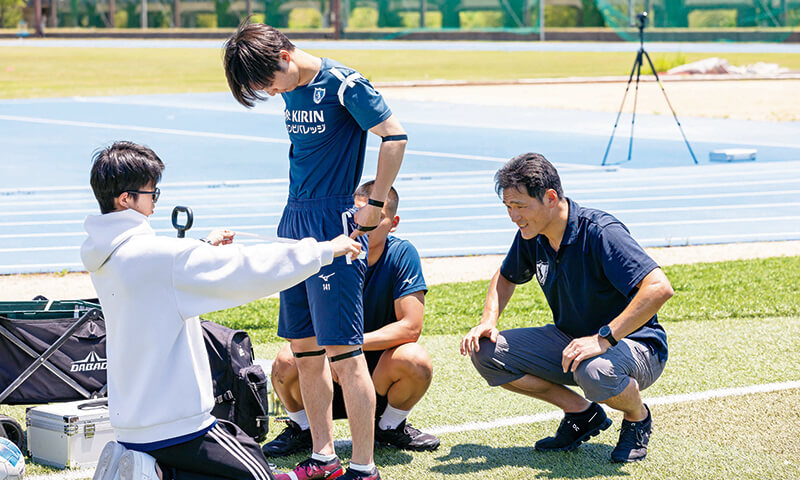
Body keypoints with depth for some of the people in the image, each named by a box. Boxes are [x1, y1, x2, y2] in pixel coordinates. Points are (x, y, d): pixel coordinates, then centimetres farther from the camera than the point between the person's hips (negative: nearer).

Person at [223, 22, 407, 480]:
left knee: (343, 349, -8)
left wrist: (376, 205, -13)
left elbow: (395, 136, -15)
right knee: (304, 347, 10)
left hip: (333, 226, -8)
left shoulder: (342, 84, -12)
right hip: (295, 220, 9)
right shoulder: (293, 90, 11)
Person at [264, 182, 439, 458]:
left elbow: (410, 327, -18)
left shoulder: (402, 255, -12)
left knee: (416, 361, -32)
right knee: (286, 361, -30)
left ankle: (390, 426, 3)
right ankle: (303, 428, 3)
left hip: (379, 371, 0)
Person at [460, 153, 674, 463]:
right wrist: (488, 321, 0)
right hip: (570, 339, 7)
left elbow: (659, 288, -36)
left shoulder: (601, 232, -26)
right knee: (486, 352, -8)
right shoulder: (531, 236, -3)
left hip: (632, 343, -7)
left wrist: (603, 339, -38)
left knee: (594, 371, -42)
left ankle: (637, 417, -4)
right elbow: (506, 277, 20)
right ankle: (582, 413, 4)